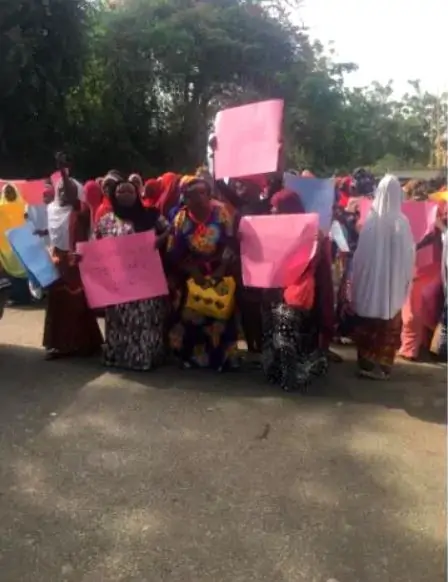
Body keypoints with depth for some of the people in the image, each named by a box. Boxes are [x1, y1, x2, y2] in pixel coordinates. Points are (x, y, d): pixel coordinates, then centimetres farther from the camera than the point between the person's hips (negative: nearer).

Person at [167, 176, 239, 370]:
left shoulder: (220, 212, -8)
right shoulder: (180, 218, -5)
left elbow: (231, 243, -11)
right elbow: (174, 254, -6)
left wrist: (222, 268, -22)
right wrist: (192, 271, -18)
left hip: (218, 271, -1)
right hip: (192, 274, 1)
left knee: (221, 314, 2)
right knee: (191, 315, 3)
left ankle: (221, 356, 15)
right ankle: (192, 355, 17)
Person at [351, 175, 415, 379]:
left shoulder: (371, 219, -10)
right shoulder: (401, 221, -11)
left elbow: (360, 253, -5)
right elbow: (408, 254, -6)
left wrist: (357, 278, 7)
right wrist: (405, 278, 9)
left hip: (369, 281, 1)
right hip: (393, 283, -1)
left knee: (368, 325, 13)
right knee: (388, 326, 11)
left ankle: (366, 363, 21)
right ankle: (382, 365, 15)